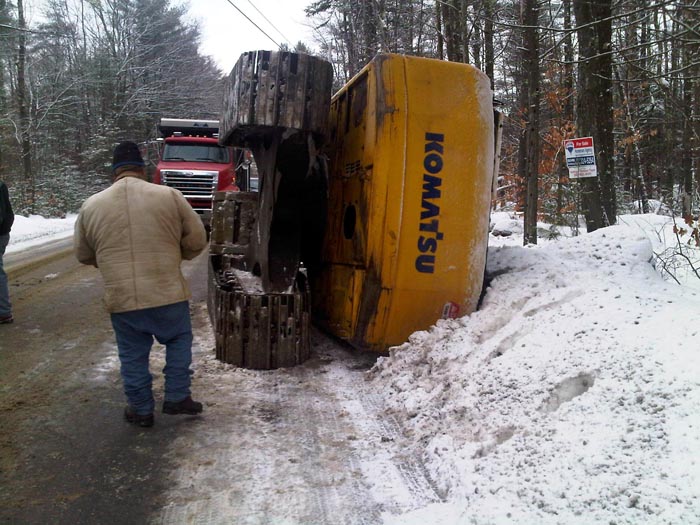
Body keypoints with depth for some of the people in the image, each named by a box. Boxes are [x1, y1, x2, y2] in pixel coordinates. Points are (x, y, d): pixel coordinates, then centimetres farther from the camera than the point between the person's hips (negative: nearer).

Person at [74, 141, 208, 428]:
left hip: (121, 298, 2)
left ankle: (141, 410, 27)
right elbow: (197, 239, 0)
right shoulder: (169, 196, -3)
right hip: (169, 293, -1)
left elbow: (83, 254, 14)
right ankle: (176, 397, 22)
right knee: (179, 341, 21)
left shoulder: (91, 205, 4)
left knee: (133, 355, 16)